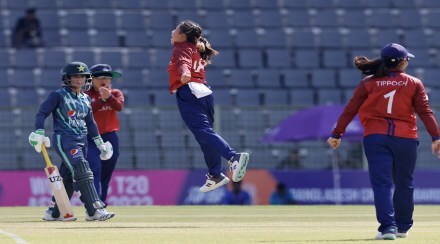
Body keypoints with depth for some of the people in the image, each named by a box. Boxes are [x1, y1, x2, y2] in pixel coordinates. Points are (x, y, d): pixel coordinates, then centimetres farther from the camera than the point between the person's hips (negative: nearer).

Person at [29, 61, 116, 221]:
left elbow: (90, 122, 23)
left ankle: (54, 213, 16)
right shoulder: (58, 95, -5)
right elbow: (42, 113, -10)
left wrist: (99, 142, 19)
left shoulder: (85, 99, 15)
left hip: (82, 141, 7)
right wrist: (39, 132, -24)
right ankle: (95, 210, -25)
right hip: (64, 140, -7)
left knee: (68, 178, 7)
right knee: (83, 172, -18)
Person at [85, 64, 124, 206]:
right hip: (91, 138, -3)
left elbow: (119, 107, -12)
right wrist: (102, 99, -25)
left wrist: (109, 97, -29)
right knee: (94, 171, -19)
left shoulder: (116, 93, 7)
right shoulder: (86, 95, 0)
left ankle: (102, 204, 24)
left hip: (110, 138, 3)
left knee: (106, 176, 11)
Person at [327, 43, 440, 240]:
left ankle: (388, 226, -20)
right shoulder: (413, 83, 2)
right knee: (404, 184, 17)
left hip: (375, 137, -1)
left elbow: (350, 110, 1)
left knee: (381, 183, -4)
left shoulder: (369, 83, 3)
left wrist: (337, 134, 7)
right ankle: (402, 227, 27)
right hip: (405, 138, 1)